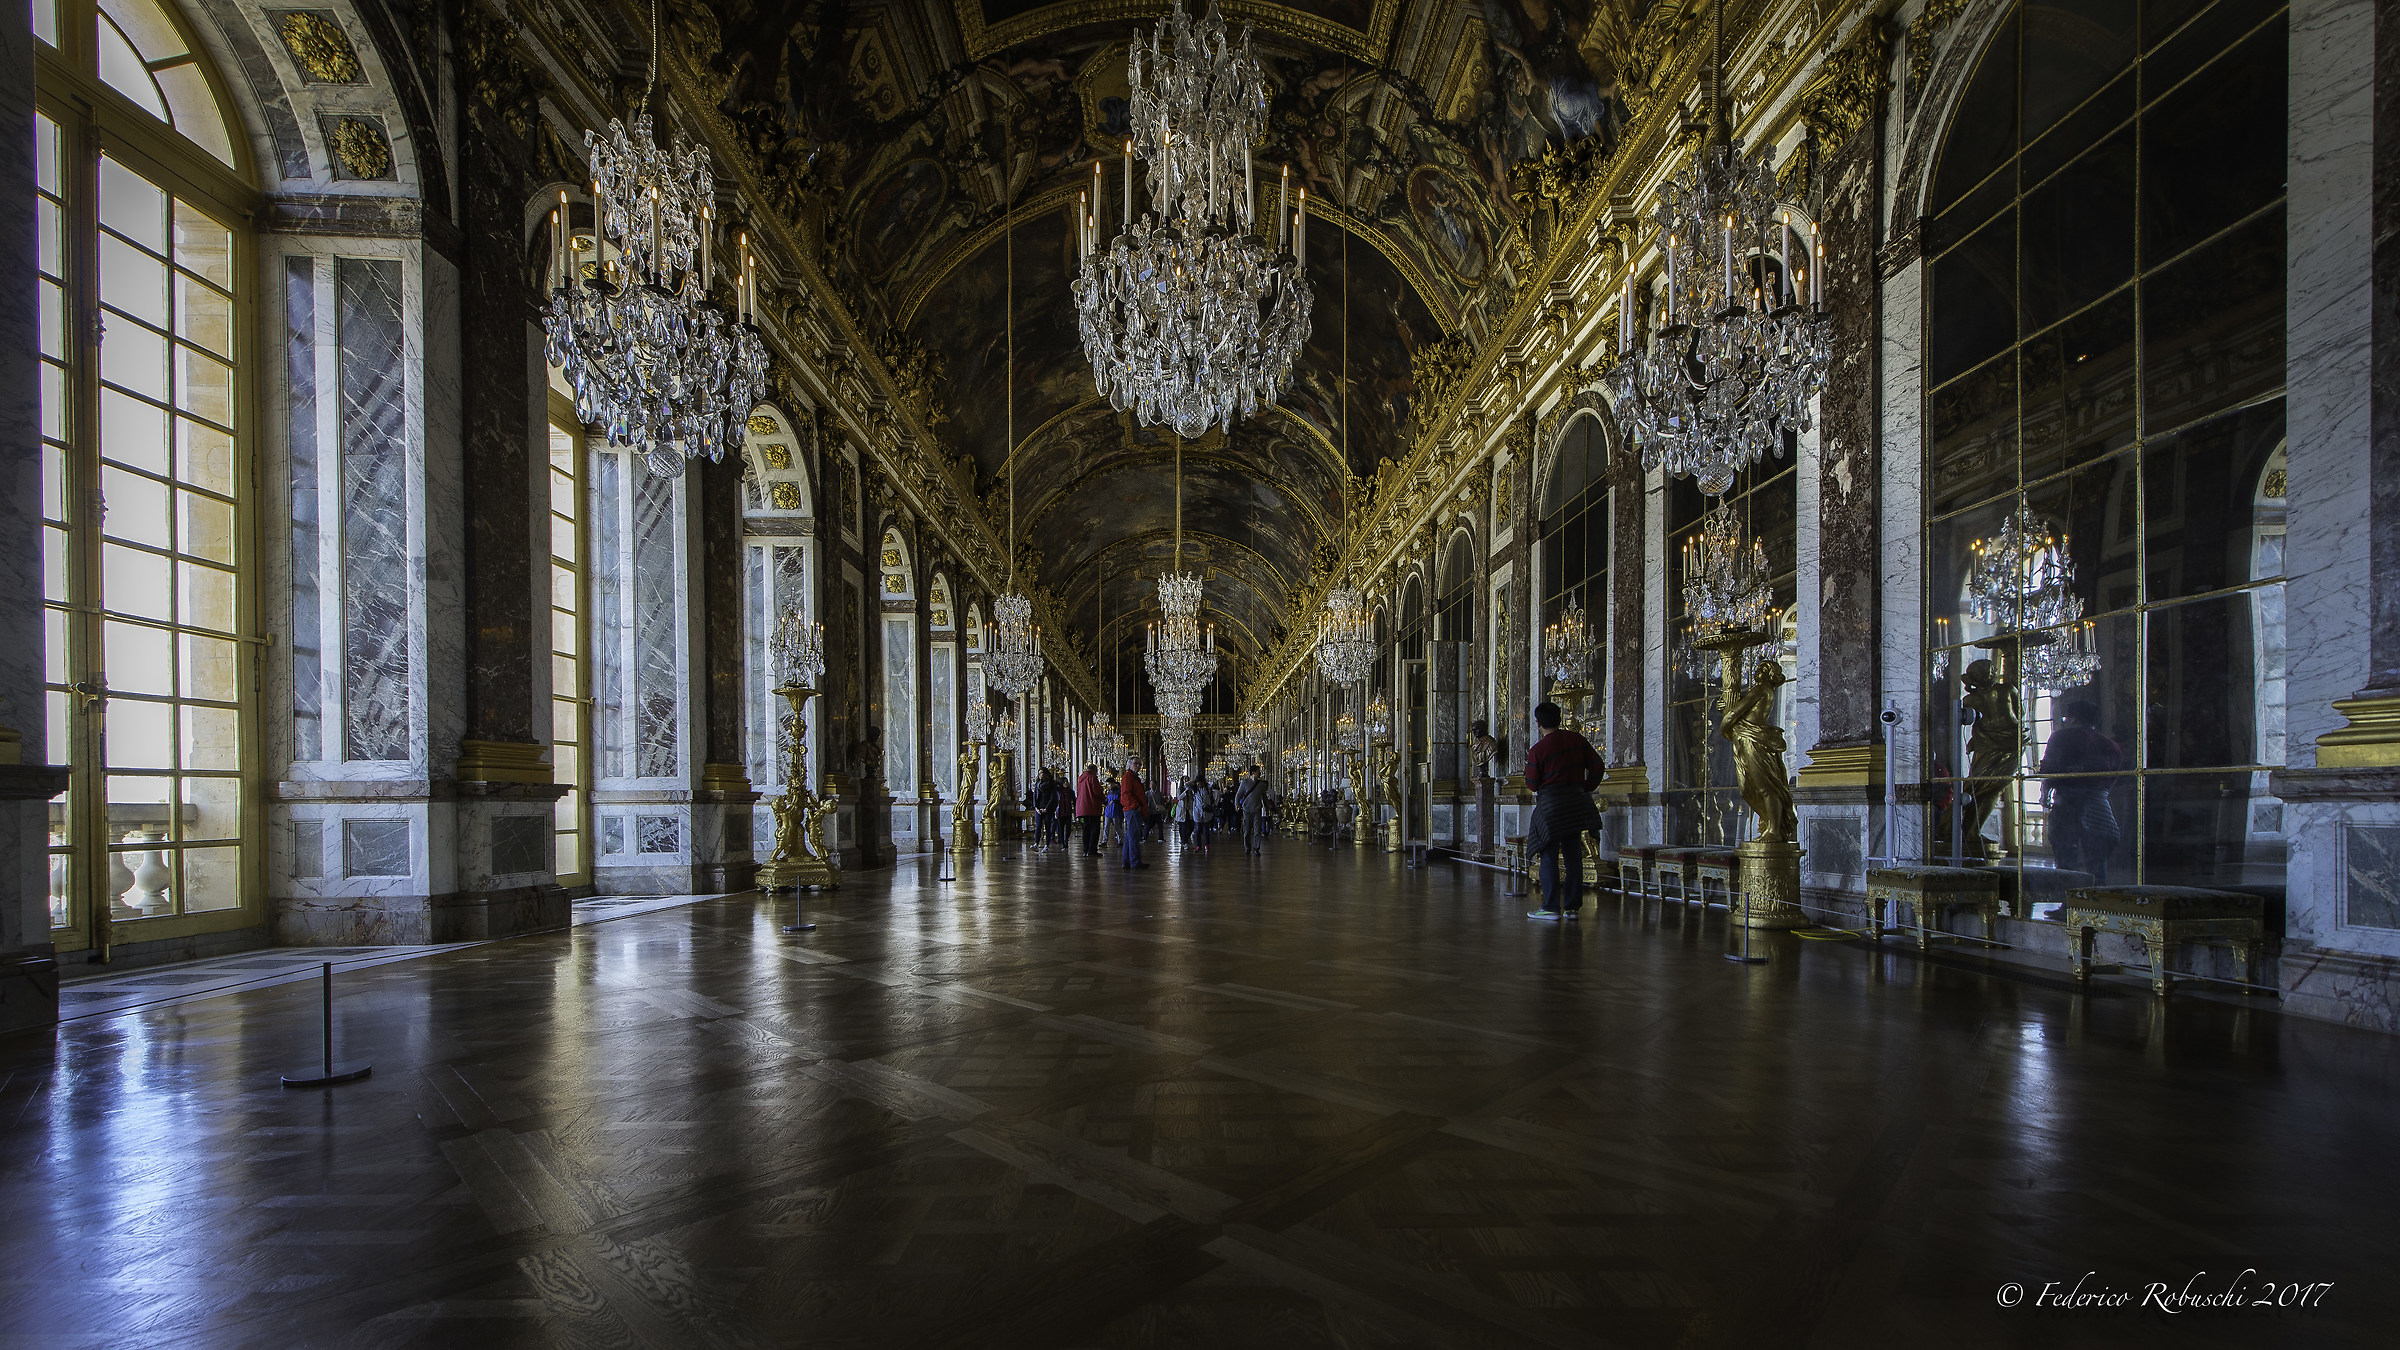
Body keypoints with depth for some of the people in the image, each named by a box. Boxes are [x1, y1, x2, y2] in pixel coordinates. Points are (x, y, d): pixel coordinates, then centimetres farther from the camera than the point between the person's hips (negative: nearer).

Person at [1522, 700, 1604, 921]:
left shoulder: (1538, 750, -10)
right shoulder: (1577, 739, 4)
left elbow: (1532, 785, -5)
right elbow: (1598, 767, 7)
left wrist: (1528, 765, 12)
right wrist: (1585, 789, 18)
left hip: (1550, 806, -5)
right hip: (1576, 802, 5)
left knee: (1549, 857, 1)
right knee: (1573, 856, 10)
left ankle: (1551, 908, 1)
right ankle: (1572, 907, 13)